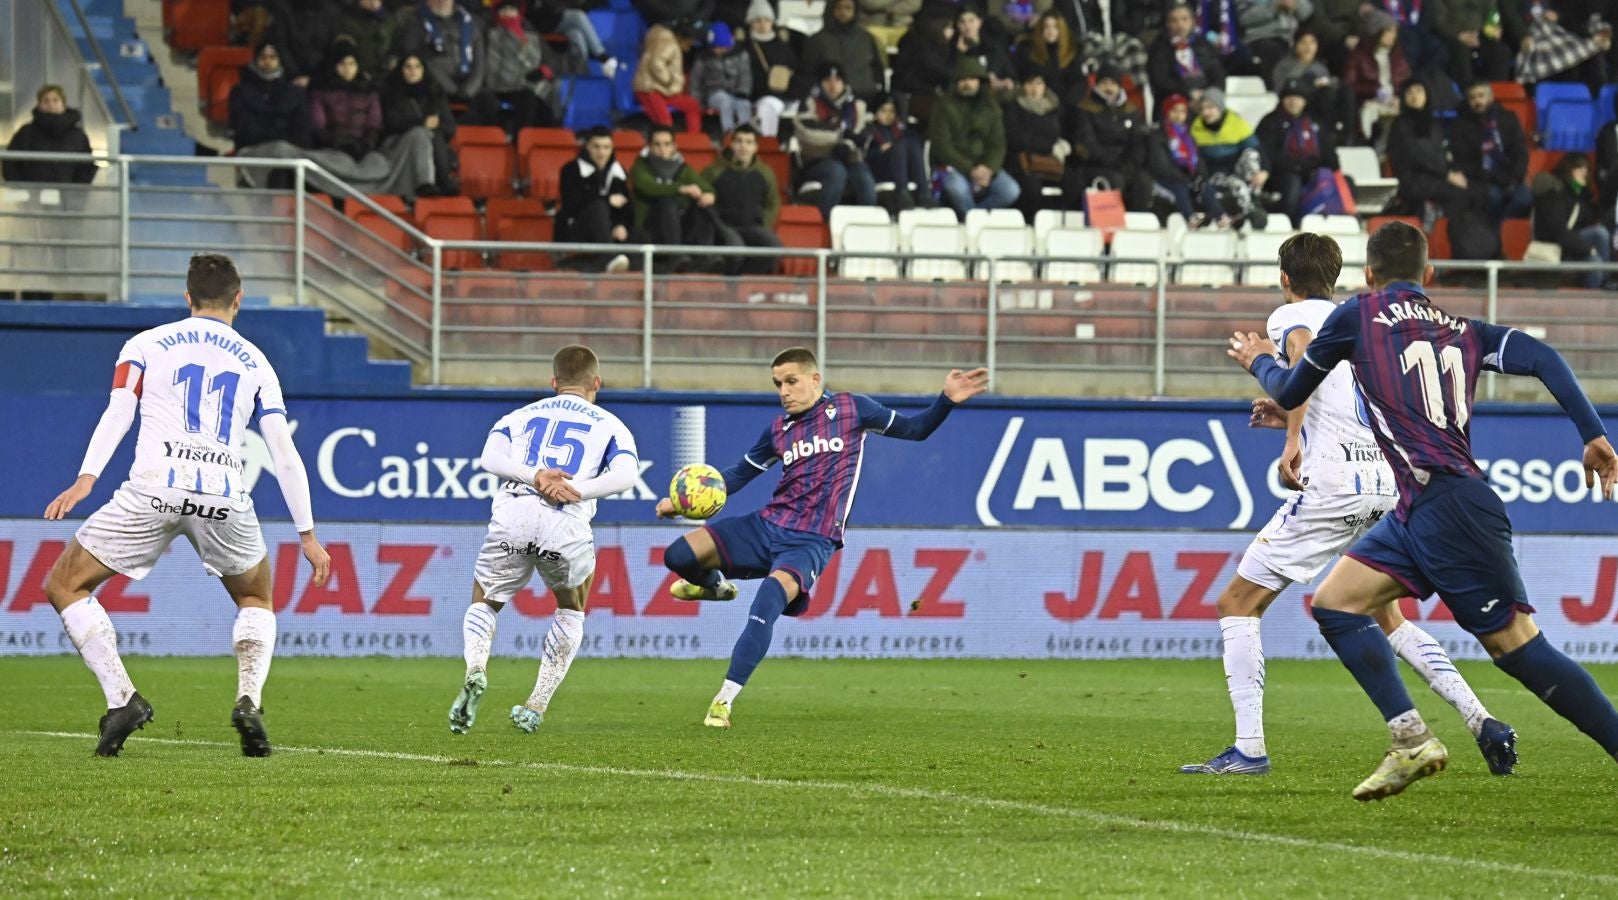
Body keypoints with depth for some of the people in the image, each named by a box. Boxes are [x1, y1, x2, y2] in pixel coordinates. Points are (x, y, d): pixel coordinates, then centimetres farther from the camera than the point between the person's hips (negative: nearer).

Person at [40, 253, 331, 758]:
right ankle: (249, 700, 2)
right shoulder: (254, 362, 21)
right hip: (225, 497, 2)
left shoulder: (145, 345, 17)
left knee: (65, 585, 14)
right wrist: (307, 534, 19)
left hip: (154, 489, -2)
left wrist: (86, 479, -12)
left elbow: (119, 411, 0)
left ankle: (122, 698, -4)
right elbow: (285, 454, 16)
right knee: (257, 600, 28)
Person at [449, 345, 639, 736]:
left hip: (512, 515, 1)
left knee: (483, 603, 23)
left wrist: (533, 475, -6)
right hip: (567, 524, -1)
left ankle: (475, 671, -9)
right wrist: (577, 492, -7)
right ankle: (536, 707, 17)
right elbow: (625, 474, -2)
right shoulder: (610, 425, 21)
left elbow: (490, 457, 4)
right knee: (571, 611, 27)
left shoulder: (520, 416, 27)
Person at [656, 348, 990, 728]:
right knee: (678, 556, -11)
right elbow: (741, 473, 20)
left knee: (767, 603, -32)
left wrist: (947, 401, -9)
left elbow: (914, 429, 8)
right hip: (767, 526, 4)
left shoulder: (851, 409, 3)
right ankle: (714, 585, 27)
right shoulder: (779, 429, 12)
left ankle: (725, 699, -26)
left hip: (811, 542, -4)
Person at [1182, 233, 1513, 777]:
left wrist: (1293, 441, -24)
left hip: (1330, 485, -7)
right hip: (1385, 482, 7)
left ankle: (1248, 749, -9)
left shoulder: (1290, 315, 4)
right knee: (1386, 616, 24)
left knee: (1237, 604, 2)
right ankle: (1482, 721, 11)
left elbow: (1306, 357, -20)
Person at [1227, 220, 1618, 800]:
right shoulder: (1464, 331, 17)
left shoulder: (1360, 314, 4)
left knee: (1516, 645, -6)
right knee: (1334, 604, 8)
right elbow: (1541, 358, 1)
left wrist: (1259, 362, 38)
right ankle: (1411, 740, 2)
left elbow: (1289, 393, 16)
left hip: (1448, 503, -7)